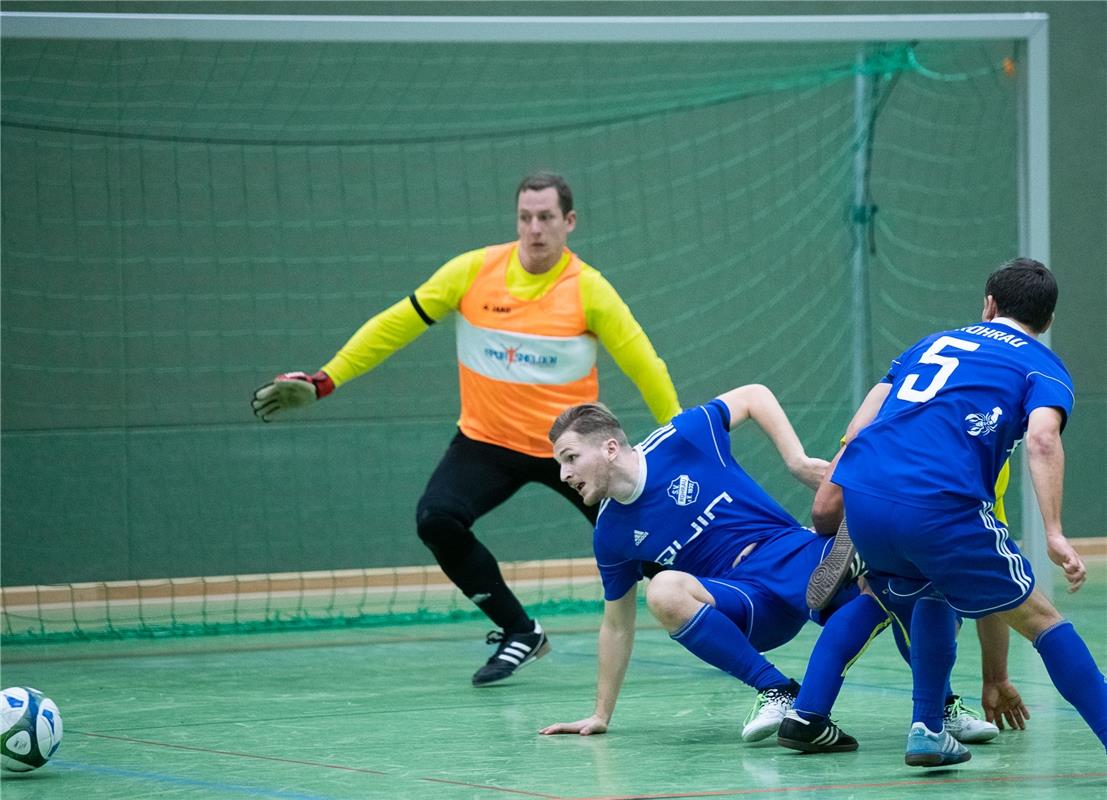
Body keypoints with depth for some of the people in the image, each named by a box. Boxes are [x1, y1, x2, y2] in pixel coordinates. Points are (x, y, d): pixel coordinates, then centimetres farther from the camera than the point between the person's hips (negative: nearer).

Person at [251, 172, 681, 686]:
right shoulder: (474, 271, -8)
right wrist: (325, 380, -3)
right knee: (436, 519, -22)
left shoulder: (588, 289, -13)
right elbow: (397, 324, -1)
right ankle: (519, 634, -3)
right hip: (488, 439, 2)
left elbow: (641, 362, -8)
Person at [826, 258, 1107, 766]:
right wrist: (1054, 535, -12)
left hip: (862, 496, 5)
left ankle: (927, 731, 26)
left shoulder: (934, 343, 30)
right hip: (939, 509, -5)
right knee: (1039, 619, 6)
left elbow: (864, 422, 25)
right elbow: (1042, 437, -7)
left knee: (934, 592, 32)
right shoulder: (1041, 366, 14)